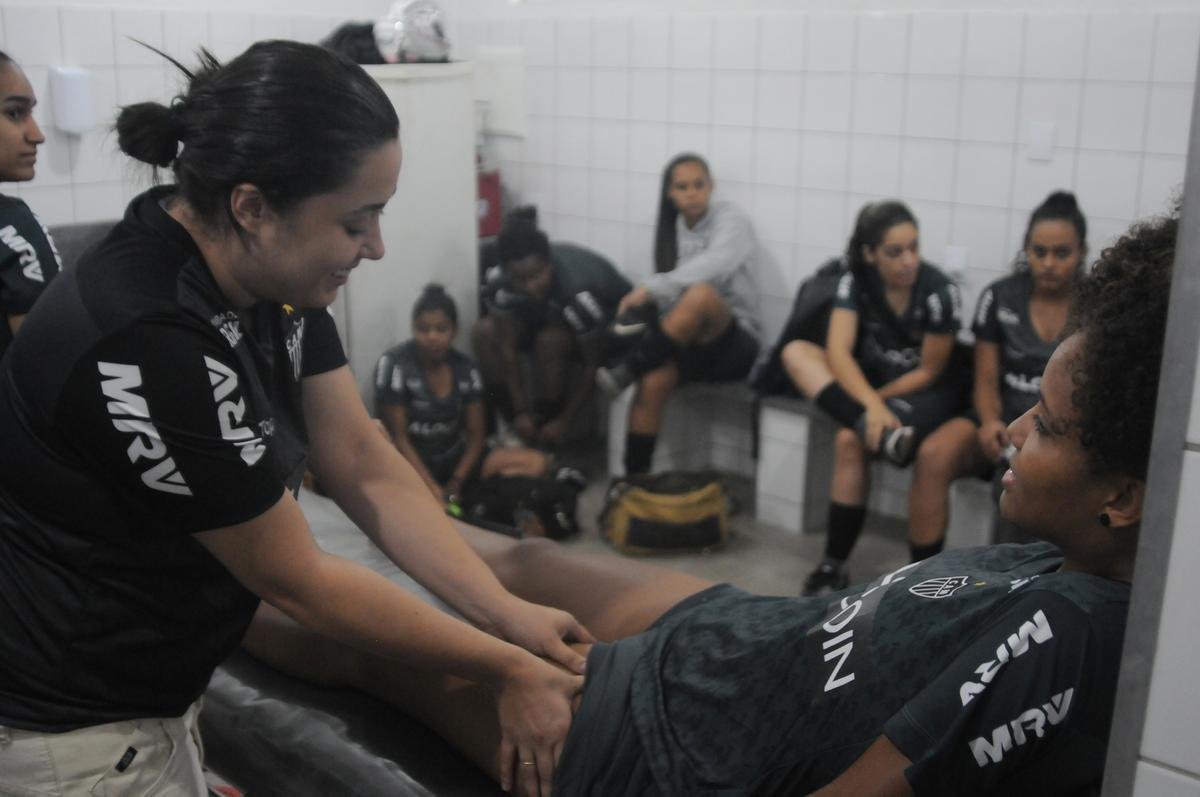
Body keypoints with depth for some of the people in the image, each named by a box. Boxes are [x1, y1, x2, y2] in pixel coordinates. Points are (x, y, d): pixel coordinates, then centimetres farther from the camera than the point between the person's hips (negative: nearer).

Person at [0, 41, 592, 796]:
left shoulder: (271, 277, -7)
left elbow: (369, 470, -4)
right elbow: (297, 580, -23)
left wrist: (509, 615, -11)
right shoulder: (149, 343, -32)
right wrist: (505, 669, -14)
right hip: (67, 734, -7)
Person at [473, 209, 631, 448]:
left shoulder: (578, 291, -40)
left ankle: (546, 442, -17)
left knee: (550, 340, -35)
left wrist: (565, 421, -26)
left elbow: (591, 365, -30)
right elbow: (507, 347, -20)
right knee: (484, 332, -15)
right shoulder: (501, 281, -27)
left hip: (612, 324, -5)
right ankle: (520, 432, -8)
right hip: (552, 316, 5)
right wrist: (521, 412, -24)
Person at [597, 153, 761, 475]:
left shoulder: (729, 217, -5)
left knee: (701, 293, -37)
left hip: (732, 341, -4)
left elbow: (715, 264, -27)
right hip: (687, 341, 5)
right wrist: (647, 307, -14)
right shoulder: (672, 228, 13)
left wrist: (650, 287, -34)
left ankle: (626, 370, -27)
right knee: (654, 380, -29)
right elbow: (670, 292, 9)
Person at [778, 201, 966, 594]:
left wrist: (876, 400, -19)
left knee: (849, 440, -33)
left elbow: (929, 372, -15)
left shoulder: (940, 292, -21)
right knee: (795, 351, -20)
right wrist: (871, 405, -40)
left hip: (927, 392, -5)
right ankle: (880, 432, -40)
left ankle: (835, 567, -26)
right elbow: (839, 351, -24)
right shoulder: (856, 280, -12)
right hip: (870, 378, 5)